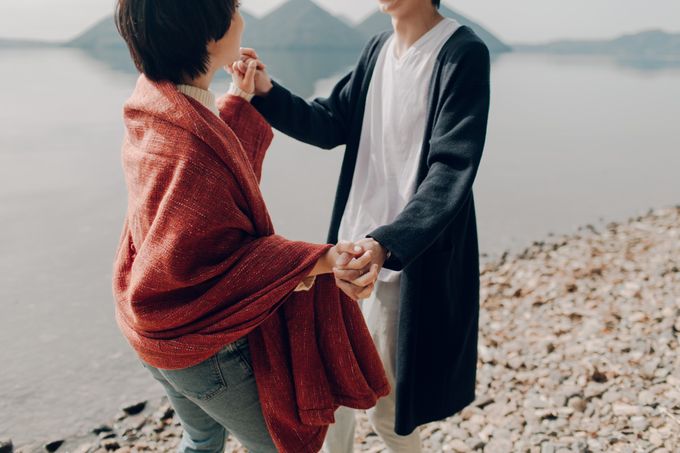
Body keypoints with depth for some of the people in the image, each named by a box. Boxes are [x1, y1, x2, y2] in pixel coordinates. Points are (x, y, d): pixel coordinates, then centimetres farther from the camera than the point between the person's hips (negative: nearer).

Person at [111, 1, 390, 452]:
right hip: (207, 346, -9)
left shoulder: (153, 105, -4)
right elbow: (196, 261, -30)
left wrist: (239, 102, 14)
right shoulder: (189, 142, -34)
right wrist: (314, 261, -32)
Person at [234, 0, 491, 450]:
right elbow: (331, 125, 10)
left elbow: (453, 170, -22)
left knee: (387, 410, 8)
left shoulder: (463, 53, -14)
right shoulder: (378, 49, 8)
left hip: (408, 260, -6)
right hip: (352, 247, 7)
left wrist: (386, 245, -36)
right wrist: (267, 92, -7)